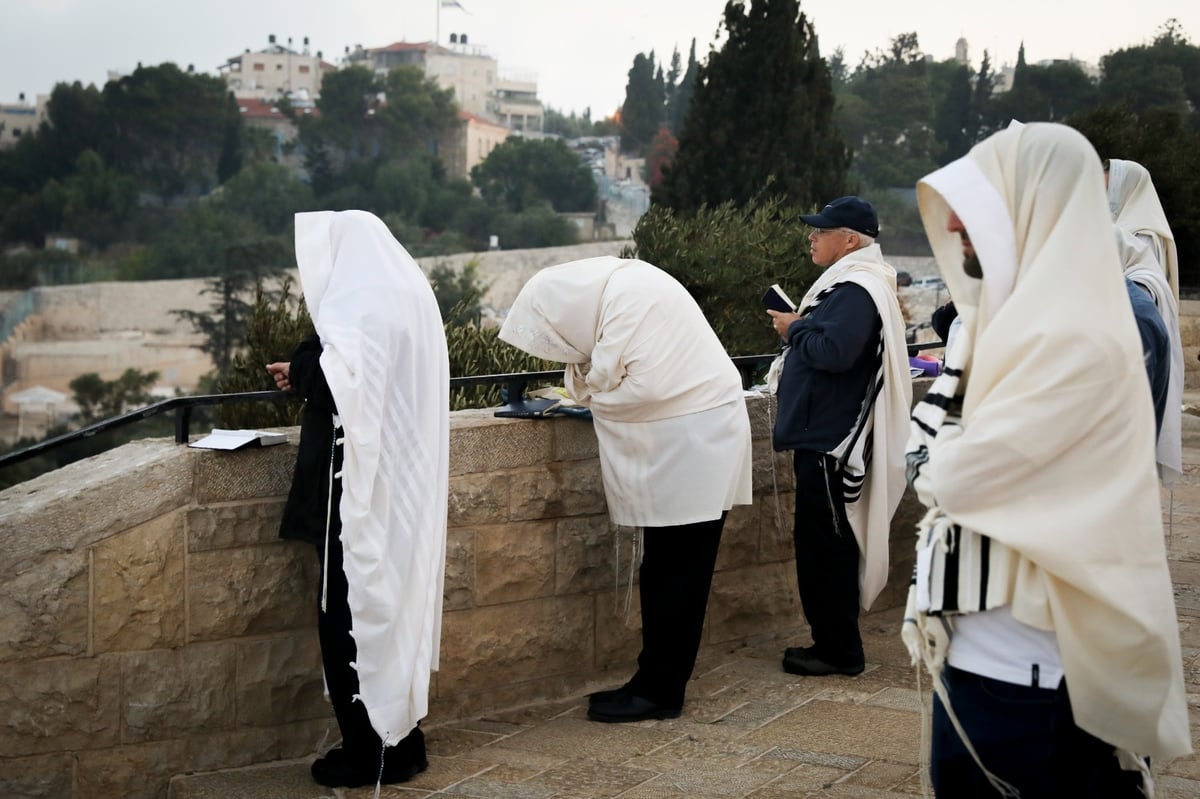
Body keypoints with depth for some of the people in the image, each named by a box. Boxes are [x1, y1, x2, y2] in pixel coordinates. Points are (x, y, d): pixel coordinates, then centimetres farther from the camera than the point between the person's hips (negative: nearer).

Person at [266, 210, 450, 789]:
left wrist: (299, 369, -3)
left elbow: (333, 382, -23)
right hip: (403, 480, 9)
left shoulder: (356, 302, -15)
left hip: (364, 484, -9)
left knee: (351, 610, 1)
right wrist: (309, 372, 15)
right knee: (393, 601, 15)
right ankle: (400, 738, 23)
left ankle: (368, 751, 8)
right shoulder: (409, 291, 11)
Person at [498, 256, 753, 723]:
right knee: (665, 571, 12)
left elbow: (647, 386, -25)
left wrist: (588, 387, -8)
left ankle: (660, 691, 4)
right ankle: (655, 681, 19)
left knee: (675, 574, -3)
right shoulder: (616, 287, 10)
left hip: (692, 440, -10)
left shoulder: (630, 299, -20)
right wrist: (589, 384, -3)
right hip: (677, 438, 10)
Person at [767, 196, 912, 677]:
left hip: (831, 439, -11)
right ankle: (833, 642, 25)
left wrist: (794, 329, -13)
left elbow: (834, 351, -28)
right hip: (825, 434, 11)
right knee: (822, 541, 16)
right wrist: (799, 329, 6)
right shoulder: (848, 283, 16)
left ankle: (839, 651, 6)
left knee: (824, 543, -3)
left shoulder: (857, 291, -17)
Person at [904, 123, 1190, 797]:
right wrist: (943, 451, -8)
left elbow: (954, 476, -21)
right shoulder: (1017, 316, 10)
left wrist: (935, 456, -3)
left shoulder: (1074, 341, -20)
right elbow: (931, 455, 11)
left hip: (1024, 664, -9)